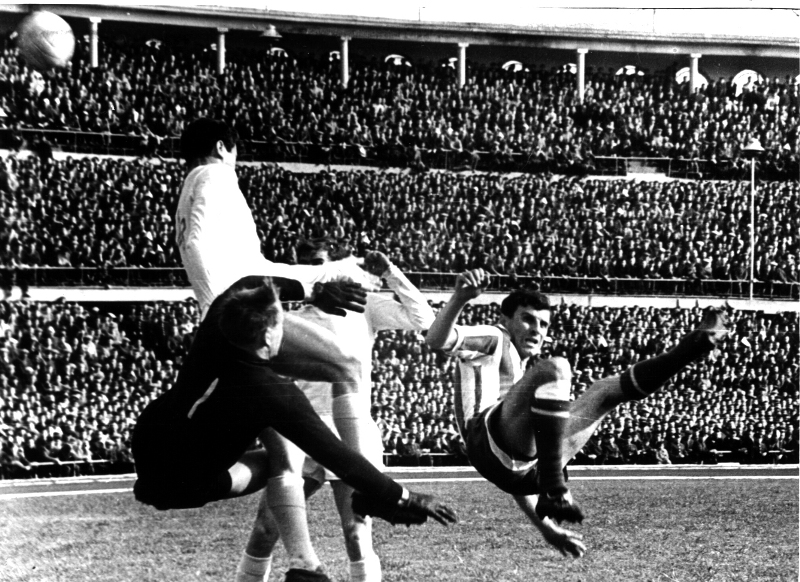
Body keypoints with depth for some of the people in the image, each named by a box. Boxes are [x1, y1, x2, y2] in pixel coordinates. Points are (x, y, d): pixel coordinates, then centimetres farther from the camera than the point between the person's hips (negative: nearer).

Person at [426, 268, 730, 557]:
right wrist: (460, 298, -27)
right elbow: (437, 340, -8)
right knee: (555, 368, -31)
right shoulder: (494, 339, 16)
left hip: (526, 468, 8)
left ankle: (696, 343, 12)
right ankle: (554, 491, -33)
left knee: (609, 388, 20)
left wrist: (546, 527, 32)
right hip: (491, 443, -8)